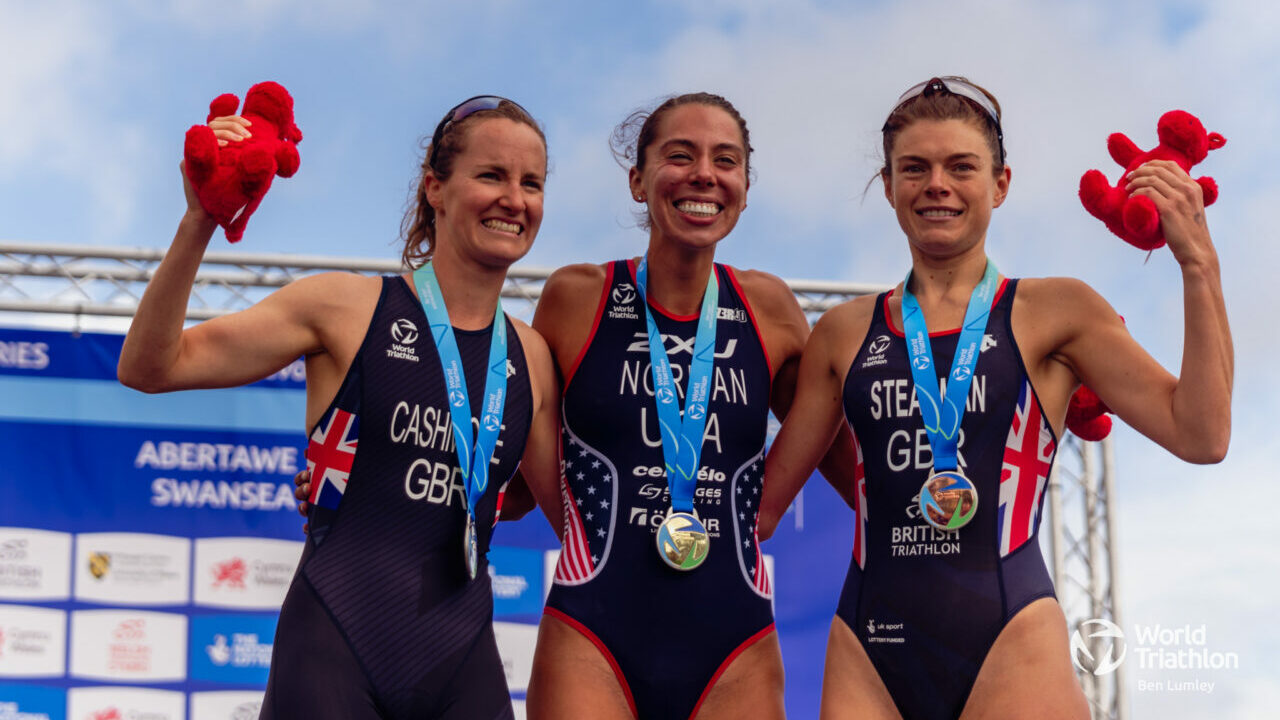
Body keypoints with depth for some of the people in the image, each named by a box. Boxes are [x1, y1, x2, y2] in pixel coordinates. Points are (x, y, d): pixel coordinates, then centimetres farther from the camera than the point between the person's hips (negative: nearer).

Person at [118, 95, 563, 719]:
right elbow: (149, 367, -5)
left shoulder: (530, 358, 10)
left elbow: (575, 513, 20)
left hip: (462, 663, 4)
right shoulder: (347, 308, 0)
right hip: (335, 642, -4)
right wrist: (199, 224, -17)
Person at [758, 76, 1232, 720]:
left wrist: (1198, 263, -7)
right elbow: (762, 503, 18)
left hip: (1009, 647, -2)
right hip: (869, 649, 2)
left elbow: (1201, 435, -3)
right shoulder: (845, 333, 14)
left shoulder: (1052, 312, 8)